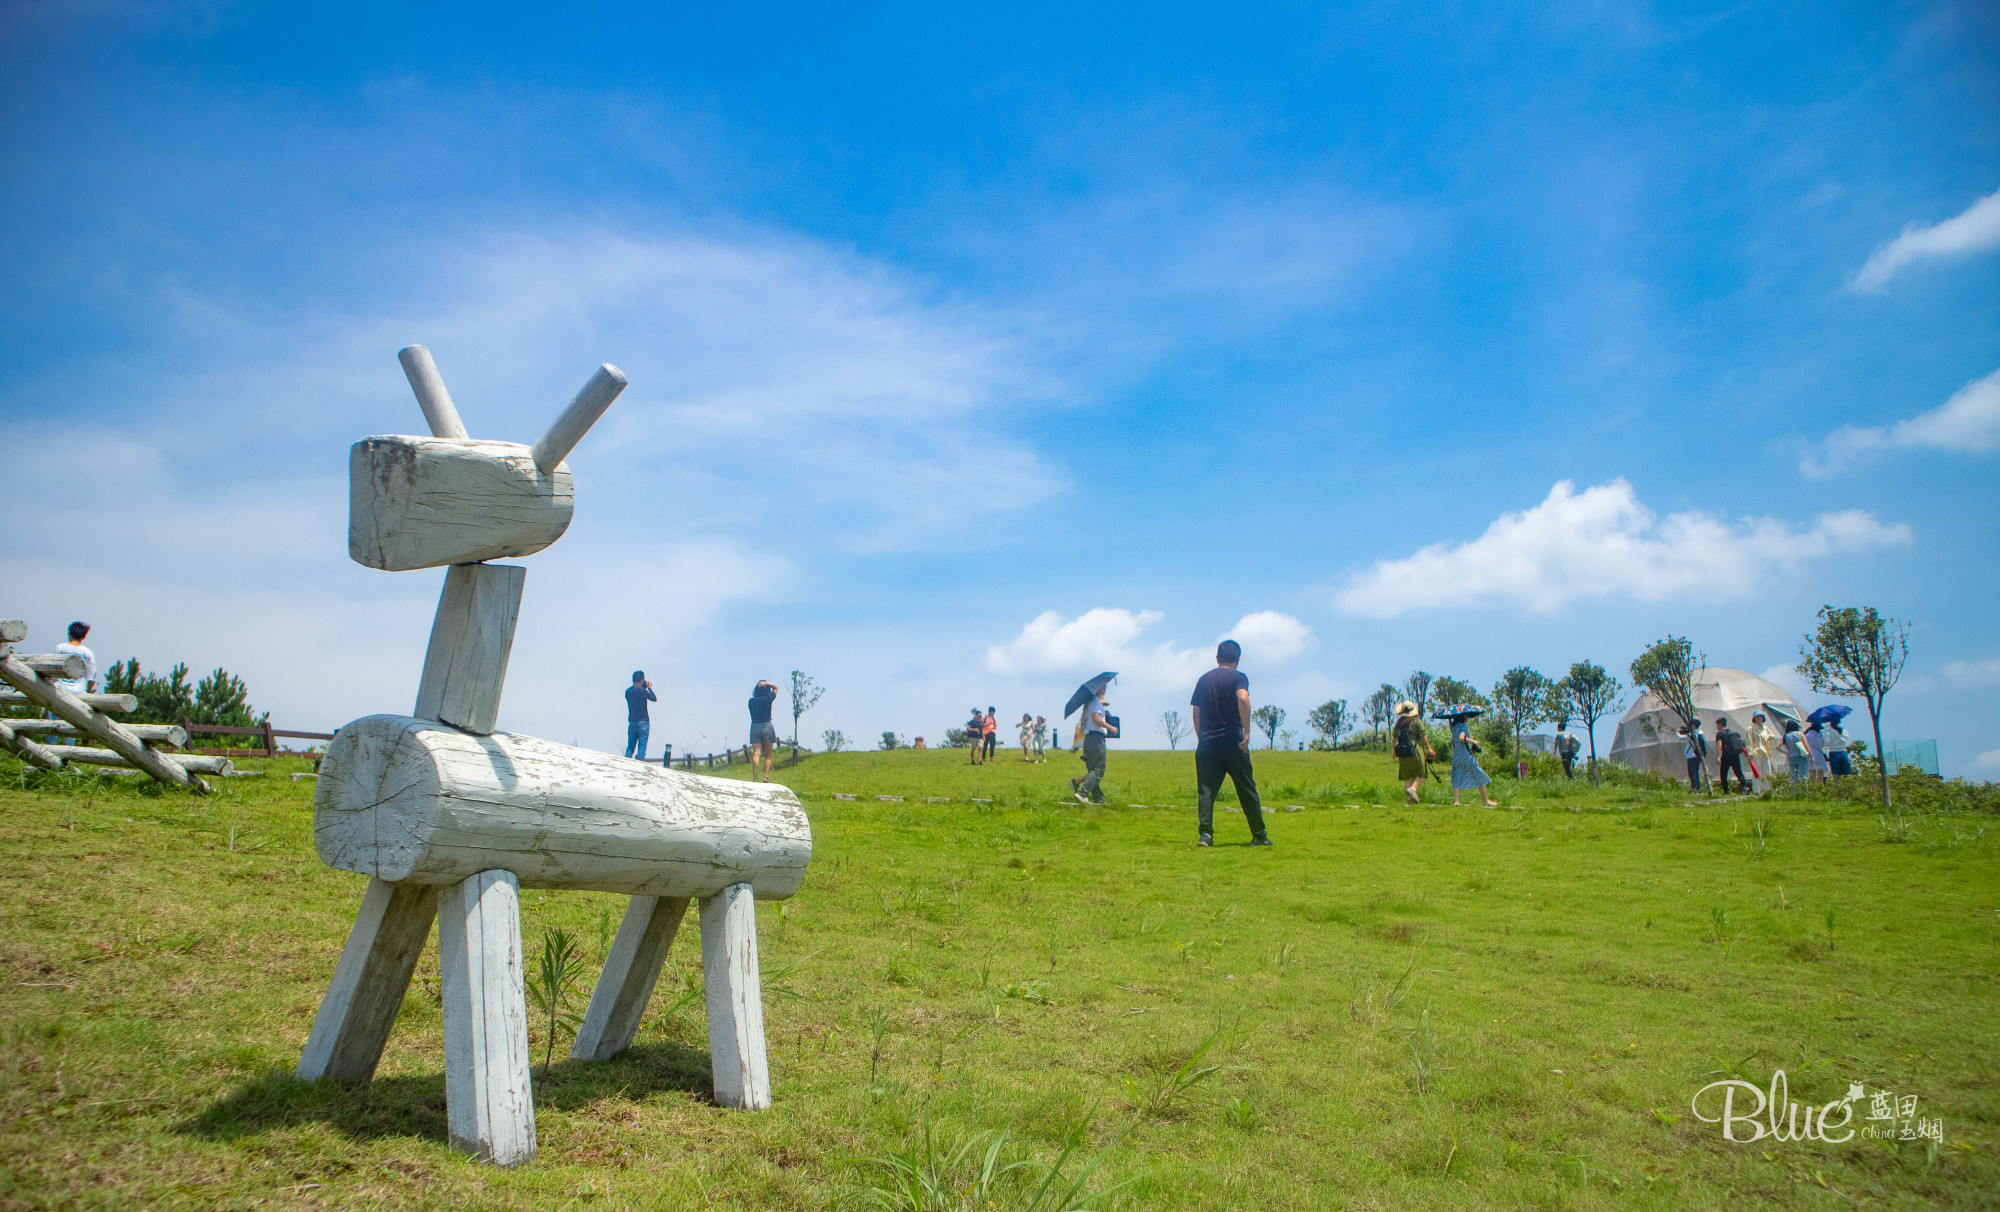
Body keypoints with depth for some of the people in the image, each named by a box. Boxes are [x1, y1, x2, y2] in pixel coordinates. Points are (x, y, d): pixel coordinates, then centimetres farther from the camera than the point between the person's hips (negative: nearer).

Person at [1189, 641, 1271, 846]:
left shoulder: (1203, 679, 13)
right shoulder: (1238, 677, -1)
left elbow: (1196, 713, 13)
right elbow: (1243, 698, -22)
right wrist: (1246, 732, -18)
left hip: (1206, 744, 3)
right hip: (1233, 743, -3)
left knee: (1205, 790, 1)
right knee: (1247, 790, 7)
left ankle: (1205, 833, -11)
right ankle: (1259, 835, 13)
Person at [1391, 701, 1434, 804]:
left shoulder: (1399, 723, 7)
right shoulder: (1417, 721, -5)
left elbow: (1394, 737, 11)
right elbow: (1423, 735, -9)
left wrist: (1394, 751, 21)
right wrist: (1429, 748, -2)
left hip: (1402, 753, 4)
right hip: (1415, 750, -4)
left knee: (1407, 777, 9)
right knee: (1421, 774, 5)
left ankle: (1409, 799, 5)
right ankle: (1413, 788, -20)